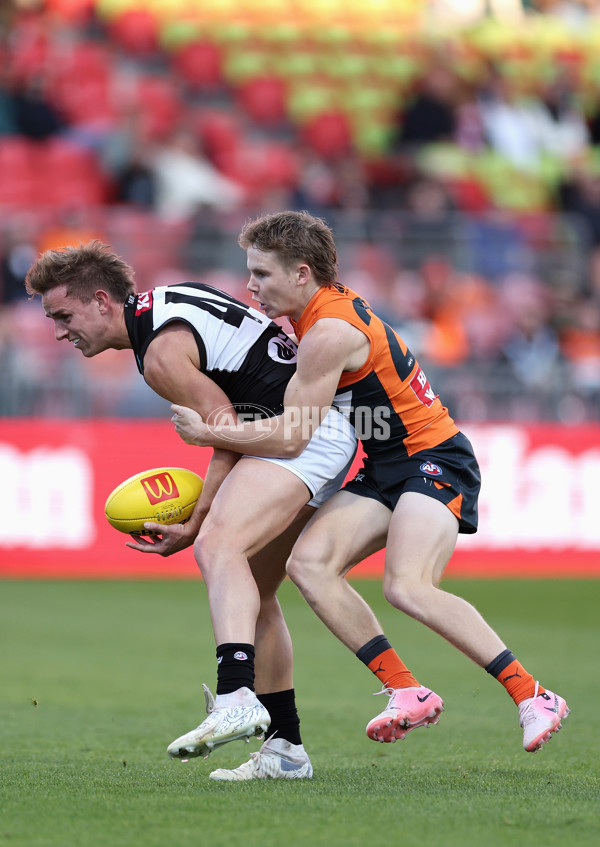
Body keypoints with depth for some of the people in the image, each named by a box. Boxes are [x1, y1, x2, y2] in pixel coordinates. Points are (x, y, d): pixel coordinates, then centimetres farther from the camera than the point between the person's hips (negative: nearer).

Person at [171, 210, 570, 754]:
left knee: (408, 587, -28)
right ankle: (408, 692, -11)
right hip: (385, 470, 10)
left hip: (434, 461, -10)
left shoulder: (330, 333, -19)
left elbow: (289, 439, -19)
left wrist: (205, 433, -10)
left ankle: (533, 696, -19)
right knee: (309, 563, -11)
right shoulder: (330, 307, 11)